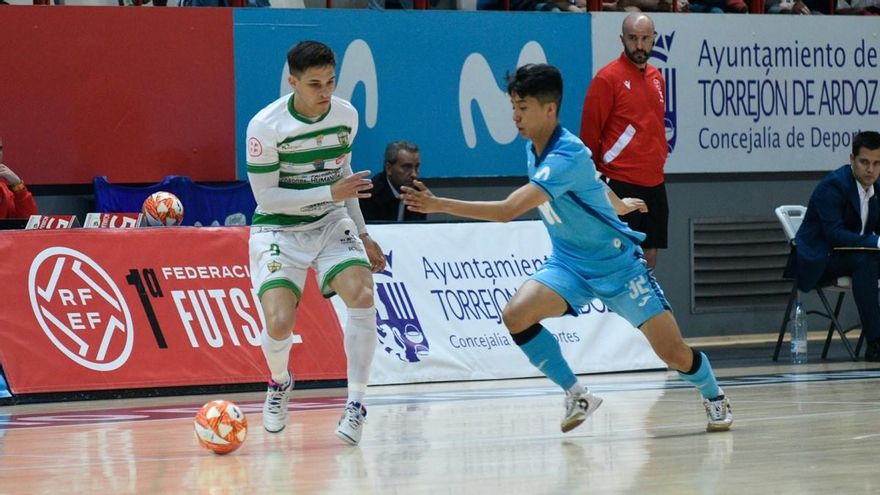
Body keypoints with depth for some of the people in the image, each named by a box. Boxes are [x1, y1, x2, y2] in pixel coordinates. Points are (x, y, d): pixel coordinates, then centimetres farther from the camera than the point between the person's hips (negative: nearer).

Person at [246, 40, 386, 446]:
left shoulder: (346, 115, -3)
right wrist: (330, 193, -24)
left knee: (362, 296, -22)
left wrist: (362, 235, 19)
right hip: (278, 230, -4)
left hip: (330, 223, 4)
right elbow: (266, 197, -18)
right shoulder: (265, 127, -19)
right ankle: (279, 383, 16)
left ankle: (355, 404, -10)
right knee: (280, 322, -21)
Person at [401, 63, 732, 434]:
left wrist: (439, 205, -40)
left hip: (617, 263, -6)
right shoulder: (534, 148, -3)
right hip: (568, 264, 7)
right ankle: (576, 396, -6)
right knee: (516, 314, -22)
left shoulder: (566, 156, -29)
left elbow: (508, 210, -38)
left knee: (673, 353, -5)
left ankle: (714, 397, 28)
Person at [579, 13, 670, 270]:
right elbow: (589, 132, -7)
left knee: (650, 253, 8)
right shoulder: (608, 77, -8)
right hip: (620, 185, -7)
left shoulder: (656, 78, 13)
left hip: (654, 184, 7)